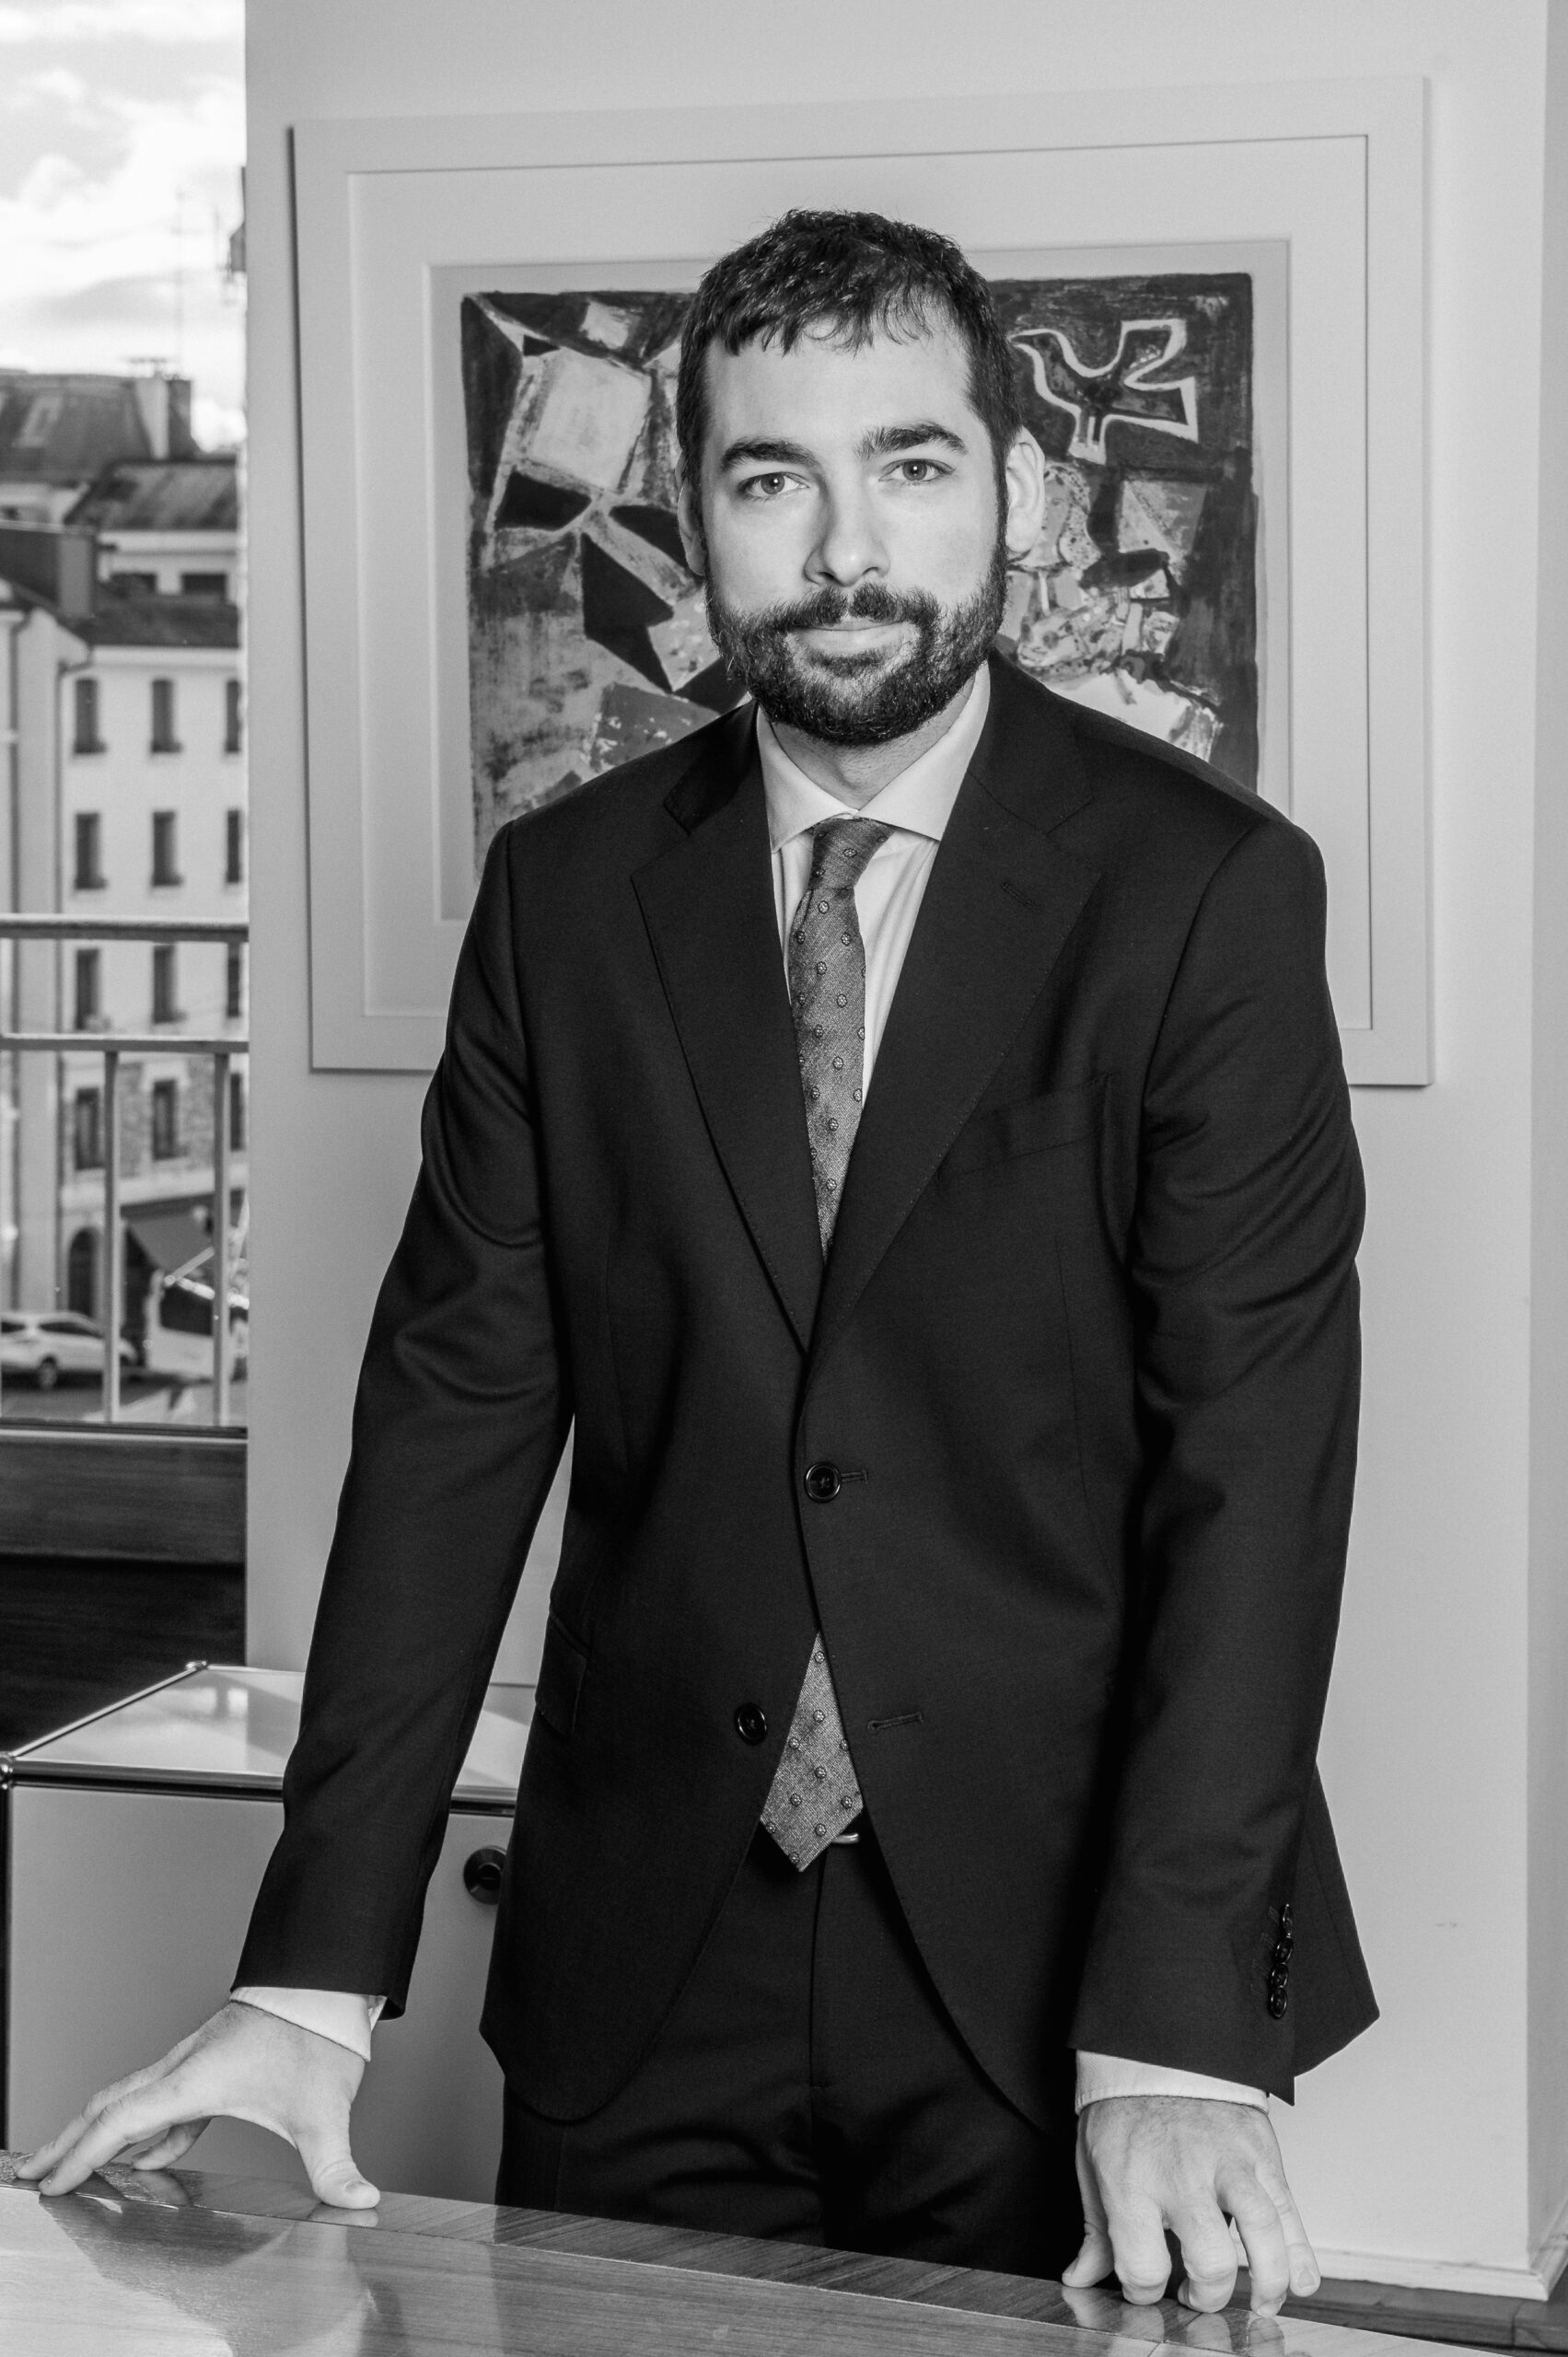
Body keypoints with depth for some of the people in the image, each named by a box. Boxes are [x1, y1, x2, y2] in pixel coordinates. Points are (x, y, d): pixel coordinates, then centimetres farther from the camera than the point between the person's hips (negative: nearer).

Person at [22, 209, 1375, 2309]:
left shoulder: (1210, 891, -6)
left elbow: (1254, 1456, -12)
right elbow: (456, 1406, 0)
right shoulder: (565, 895, 3)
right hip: (650, 1968, 3)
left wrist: (1180, 2035, -23)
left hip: (1060, 1940, -2)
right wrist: (316, 1977, -9)